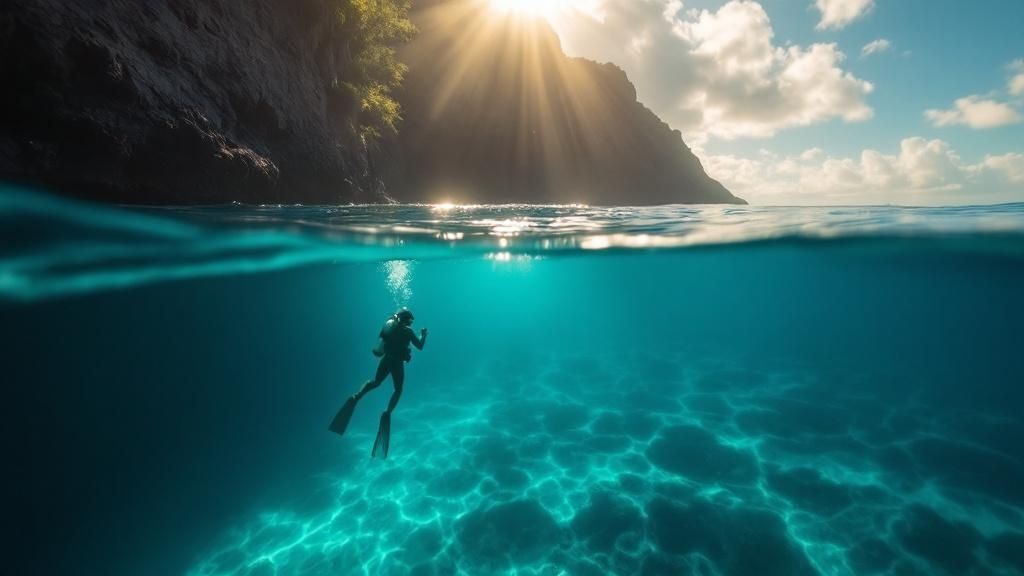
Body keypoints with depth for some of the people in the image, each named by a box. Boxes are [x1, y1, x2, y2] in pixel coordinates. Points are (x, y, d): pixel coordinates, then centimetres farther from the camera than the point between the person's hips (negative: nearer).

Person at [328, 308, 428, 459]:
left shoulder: (389, 323, 2)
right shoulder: (407, 330, -12)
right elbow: (420, 346, -6)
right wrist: (423, 335, 11)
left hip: (385, 359, 5)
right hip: (397, 362, -5)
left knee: (375, 382, 26)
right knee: (398, 390, 11)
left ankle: (356, 397, 2)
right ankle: (387, 413, -9)